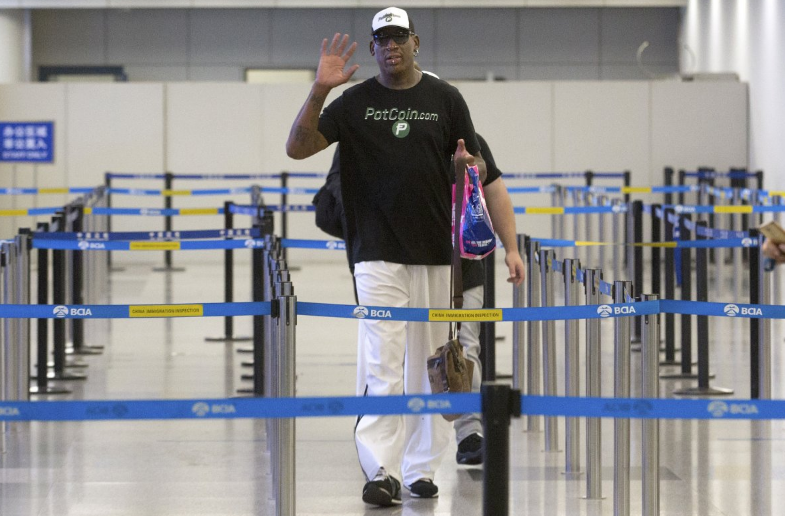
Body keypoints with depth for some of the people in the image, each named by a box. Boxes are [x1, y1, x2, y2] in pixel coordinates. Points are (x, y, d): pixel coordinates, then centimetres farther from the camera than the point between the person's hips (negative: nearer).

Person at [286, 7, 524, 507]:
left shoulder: (446, 99, 7)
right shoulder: (356, 101, 4)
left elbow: (479, 167, 11)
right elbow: (298, 147, -3)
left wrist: (469, 165, -13)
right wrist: (319, 91, -15)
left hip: (437, 252, 2)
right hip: (378, 253, -2)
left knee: (429, 363, 7)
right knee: (381, 363, -9)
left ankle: (421, 467, 15)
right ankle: (381, 472, -11)